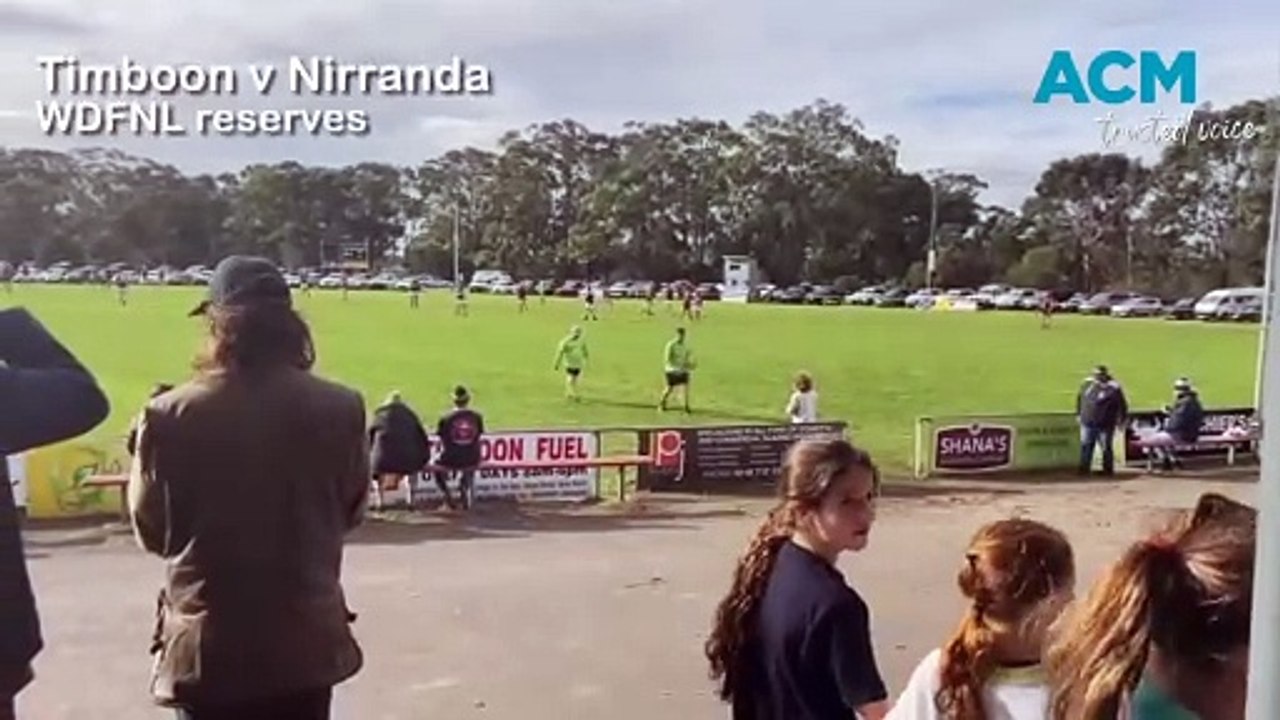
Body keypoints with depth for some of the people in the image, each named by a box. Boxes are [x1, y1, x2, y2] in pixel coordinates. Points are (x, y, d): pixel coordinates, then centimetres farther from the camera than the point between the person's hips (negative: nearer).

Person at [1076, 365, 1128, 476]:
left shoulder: (1113, 389, -11)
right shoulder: (1087, 384, 6)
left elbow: (1122, 405, -6)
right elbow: (1080, 398, 19)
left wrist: (1121, 420, -4)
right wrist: (1079, 414, 20)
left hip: (1105, 425, -5)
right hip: (1087, 423, 5)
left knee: (1106, 448, 4)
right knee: (1086, 446, 9)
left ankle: (1108, 470, 16)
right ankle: (1084, 469, 18)